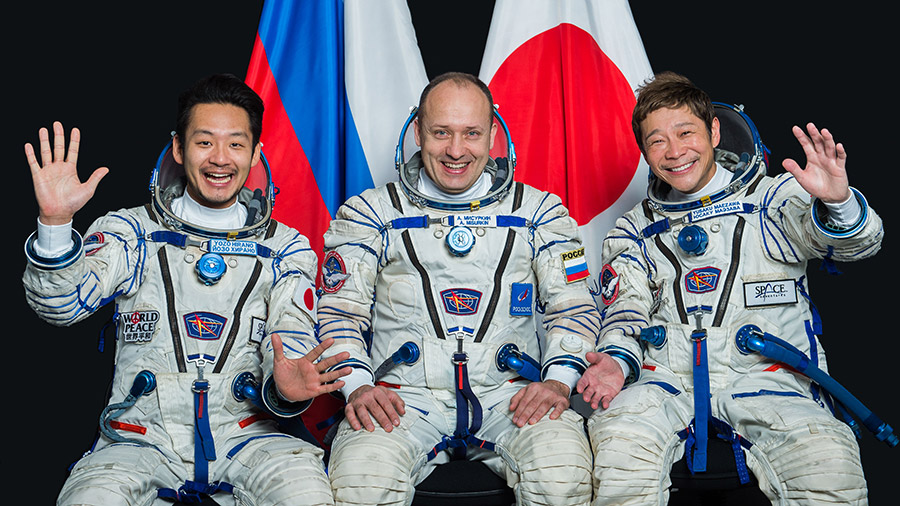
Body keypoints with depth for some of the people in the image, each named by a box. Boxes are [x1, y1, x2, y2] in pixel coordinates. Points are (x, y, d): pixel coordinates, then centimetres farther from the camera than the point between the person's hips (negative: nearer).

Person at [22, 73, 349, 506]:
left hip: (242, 436, 0)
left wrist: (286, 390, -23)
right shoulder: (132, 231, 8)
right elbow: (60, 305, -5)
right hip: (139, 441, 1)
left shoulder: (286, 248, 10)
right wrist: (55, 224, -24)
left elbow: (293, 349, 1)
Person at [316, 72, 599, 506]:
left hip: (511, 396, 1)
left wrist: (558, 379, -6)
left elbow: (574, 306, 12)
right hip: (403, 397, -1)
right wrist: (357, 385, -10)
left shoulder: (538, 210, 13)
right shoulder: (371, 213, 10)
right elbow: (340, 309, 8)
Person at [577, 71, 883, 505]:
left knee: (829, 460, -32)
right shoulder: (634, 231, 20)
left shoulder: (772, 197, 12)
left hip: (764, 371, -1)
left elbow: (857, 241, -3)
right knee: (619, 439, -33)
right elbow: (626, 310, 14)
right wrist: (617, 361, -10)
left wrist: (837, 202, -28)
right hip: (667, 375, 2)